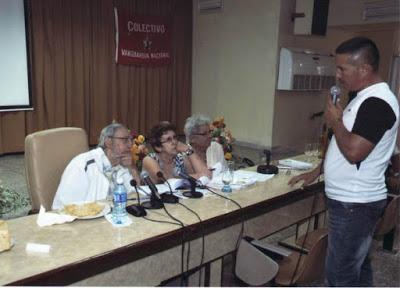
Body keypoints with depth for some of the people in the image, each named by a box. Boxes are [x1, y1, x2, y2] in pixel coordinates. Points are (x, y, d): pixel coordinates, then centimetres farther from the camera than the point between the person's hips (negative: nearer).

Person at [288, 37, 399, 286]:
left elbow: (353, 152, -28)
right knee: (358, 266, 21)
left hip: (354, 204, -10)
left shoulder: (377, 102, -21)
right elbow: (343, 146, 19)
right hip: (353, 200, 10)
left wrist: (336, 121, -12)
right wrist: (317, 172, 18)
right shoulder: (367, 97, 13)